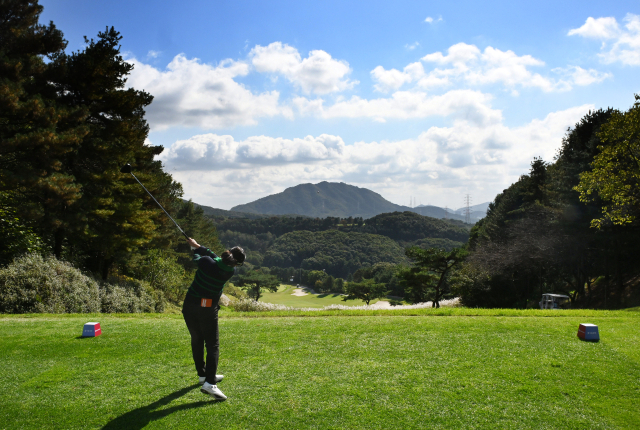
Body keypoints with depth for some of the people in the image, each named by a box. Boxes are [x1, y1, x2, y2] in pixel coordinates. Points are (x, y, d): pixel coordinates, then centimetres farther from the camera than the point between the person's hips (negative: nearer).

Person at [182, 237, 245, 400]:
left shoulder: (206, 263, -15)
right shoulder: (230, 271, -9)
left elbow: (196, 258, 7)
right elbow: (217, 259, 6)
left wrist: (196, 248, 28)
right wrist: (198, 246, 15)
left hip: (190, 305, 2)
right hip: (209, 309, -2)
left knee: (196, 340, 17)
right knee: (212, 344, 0)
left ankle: (203, 374, 31)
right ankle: (209, 382, -15)